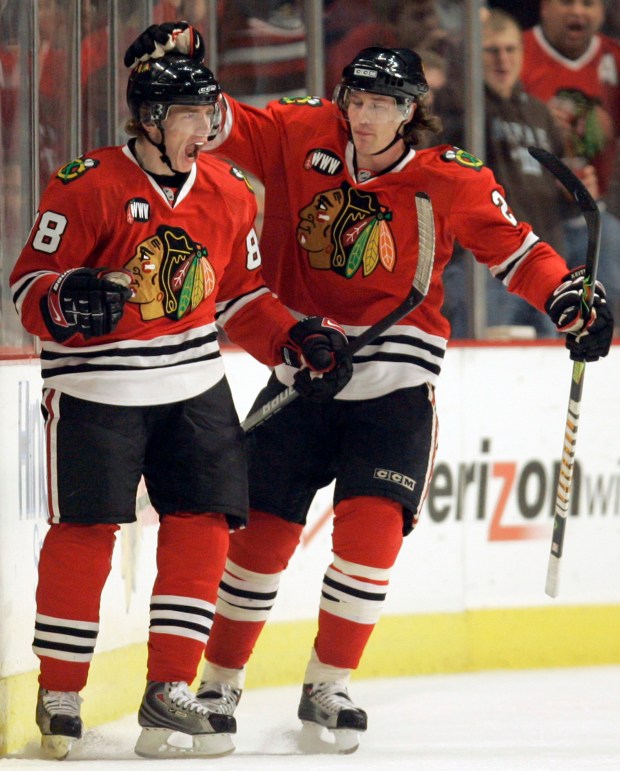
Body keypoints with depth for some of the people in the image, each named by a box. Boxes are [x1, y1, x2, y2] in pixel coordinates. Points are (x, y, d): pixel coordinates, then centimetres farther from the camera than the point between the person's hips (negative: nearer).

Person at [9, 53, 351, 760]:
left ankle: (169, 690, 4)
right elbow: (29, 283, -11)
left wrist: (296, 342, 5)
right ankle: (59, 695, 7)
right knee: (83, 534, -4)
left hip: (195, 385, 5)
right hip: (95, 384, -5)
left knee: (203, 526, -2)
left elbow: (239, 297, 17)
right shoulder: (89, 187, -13)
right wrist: (66, 303, -32)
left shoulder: (229, 194, 6)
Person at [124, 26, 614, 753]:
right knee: (263, 526, 4)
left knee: (371, 527, -13)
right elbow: (225, 127, 0)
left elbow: (511, 245, 2)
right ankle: (221, 680, 20)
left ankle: (327, 686, 3)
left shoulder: (452, 181, -7)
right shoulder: (304, 136, -4)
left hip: (394, 382, -1)